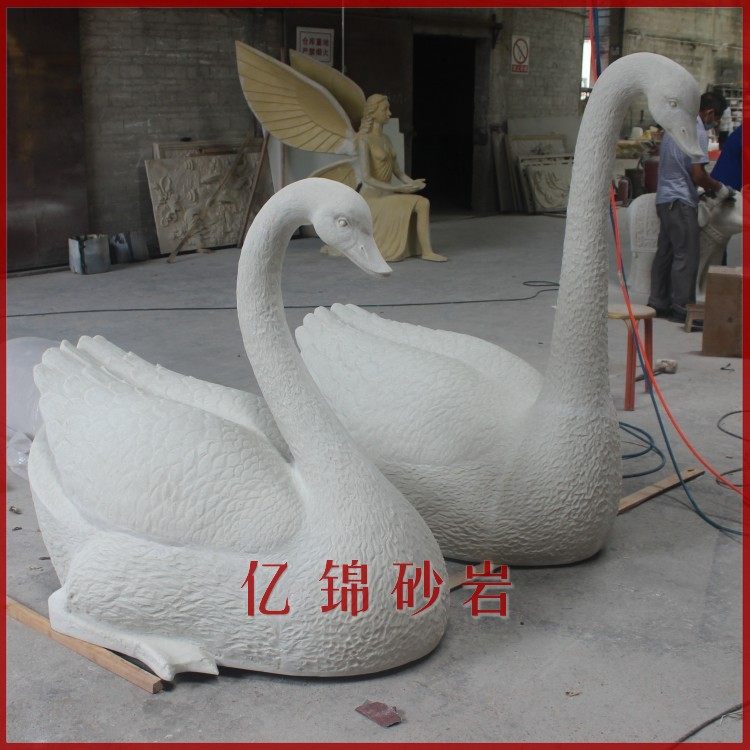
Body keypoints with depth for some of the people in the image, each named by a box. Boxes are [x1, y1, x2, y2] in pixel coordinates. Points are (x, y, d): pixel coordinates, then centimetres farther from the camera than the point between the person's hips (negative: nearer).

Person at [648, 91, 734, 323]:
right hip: (681, 201, -9)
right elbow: (698, 175, -17)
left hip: (665, 198, 9)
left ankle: (658, 303, 16)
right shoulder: (698, 132, -13)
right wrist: (720, 189, -1)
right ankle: (682, 307, -3)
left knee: (665, 251, 12)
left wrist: (708, 187, 21)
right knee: (686, 254, -5)